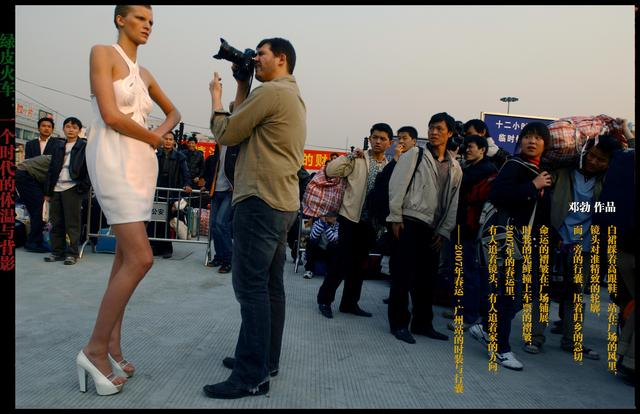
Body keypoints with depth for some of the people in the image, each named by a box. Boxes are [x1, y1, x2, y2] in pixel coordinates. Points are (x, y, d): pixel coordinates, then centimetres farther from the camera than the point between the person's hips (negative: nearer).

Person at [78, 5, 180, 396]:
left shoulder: (145, 74, 19)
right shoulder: (103, 53, -3)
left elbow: (173, 112, 31)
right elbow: (111, 116, -14)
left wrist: (163, 133, 9)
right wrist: (154, 139, 0)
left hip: (143, 164, 8)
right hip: (114, 161, -8)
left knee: (126, 257, 7)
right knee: (141, 259, -17)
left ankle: (113, 345, 16)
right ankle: (95, 349, -3)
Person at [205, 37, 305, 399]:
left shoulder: (272, 91, -10)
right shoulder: (293, 96, 22)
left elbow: (226, 134, -5)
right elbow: (244, 124, 22)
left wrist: (216, 95, 10)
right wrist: (242, 86, 19)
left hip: (261, 201, -10)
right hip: (282, 202, 10)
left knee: (251, 285, -9)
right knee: (270, 285, 12)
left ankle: (252, 376, -5)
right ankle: (266, 360, 21)